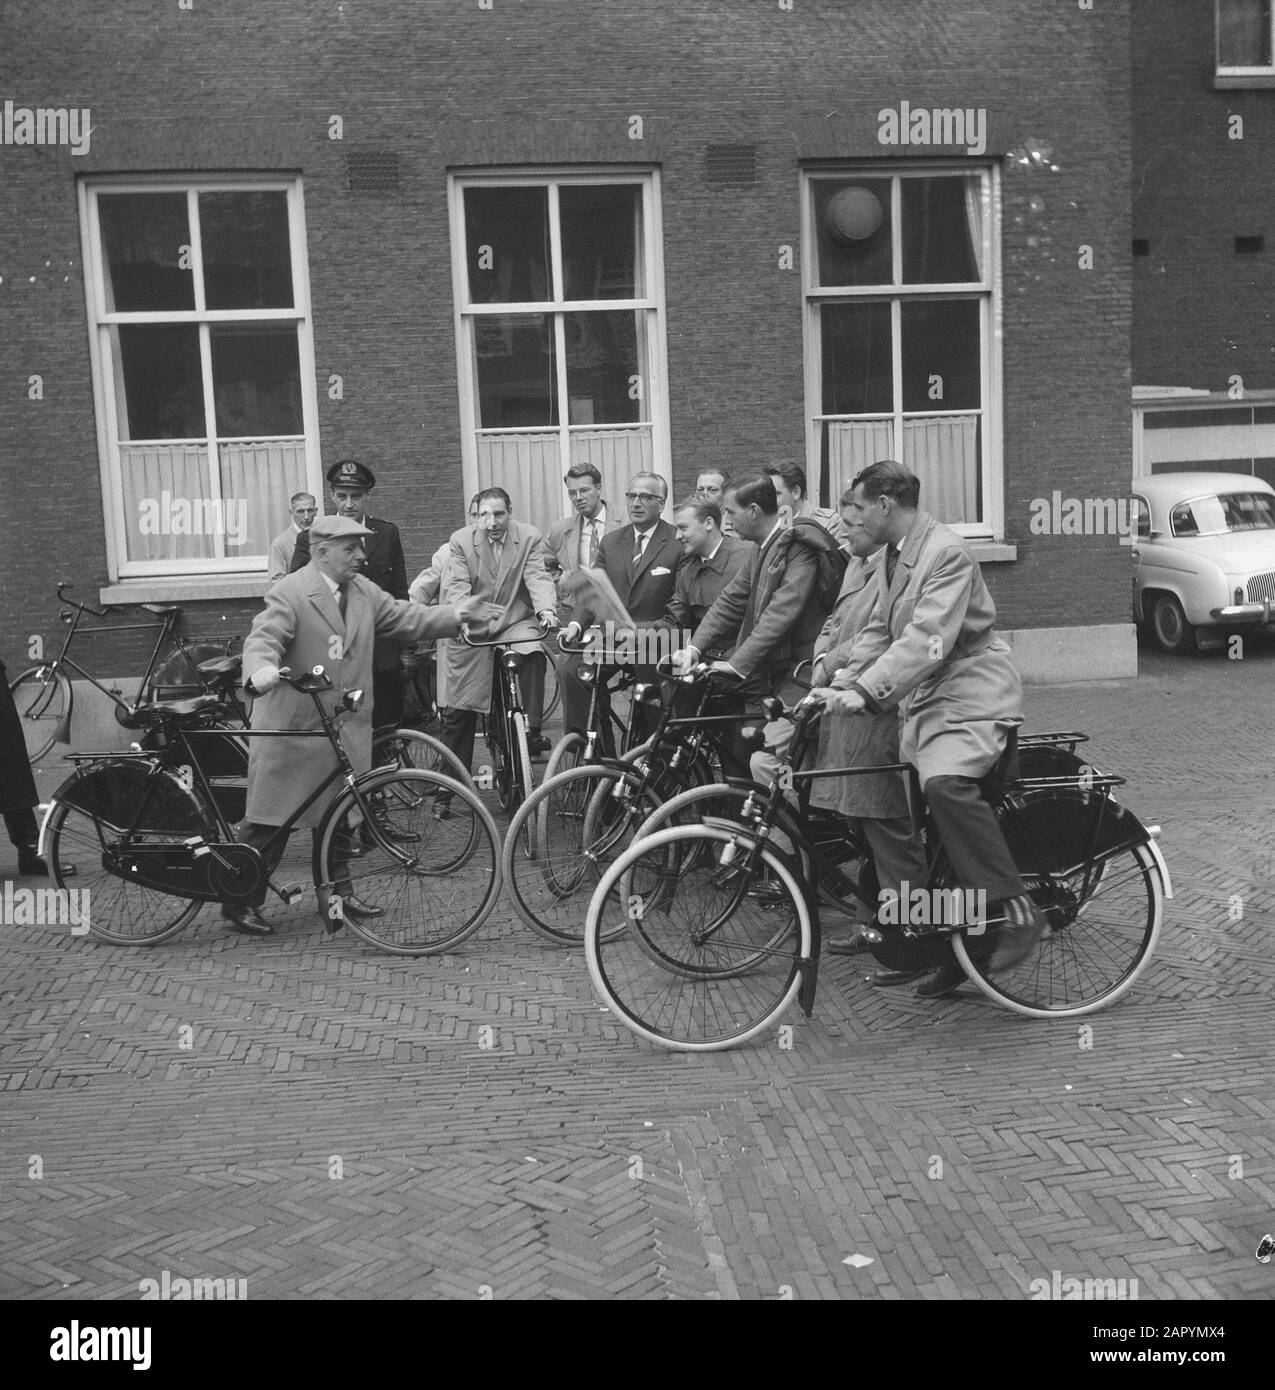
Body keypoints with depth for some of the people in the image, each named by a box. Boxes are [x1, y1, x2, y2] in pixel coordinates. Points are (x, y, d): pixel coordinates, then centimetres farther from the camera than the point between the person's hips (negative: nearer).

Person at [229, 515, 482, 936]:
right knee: (269, 821, 1)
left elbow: (405, 619, 8)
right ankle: (241, 902, 13)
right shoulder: (290, 594, -13)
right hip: (293, 728, -7)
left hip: (346, 729, 7)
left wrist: (453, 615, -6)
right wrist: (261, 668, -46)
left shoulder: (365, 592, 8)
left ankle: (335, 893, 29)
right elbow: (264, 638, -24)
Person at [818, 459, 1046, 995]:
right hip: (924, 699, 10)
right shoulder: (894, 554, 15)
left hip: (970, 694, -10)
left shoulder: (946, 552, -16)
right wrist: (840, 683, 0)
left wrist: (866, 692, -35)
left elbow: (928, 640, -28)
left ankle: (1017, 911, -24)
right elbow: (879, 630, 15)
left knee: (945, 783, -37)